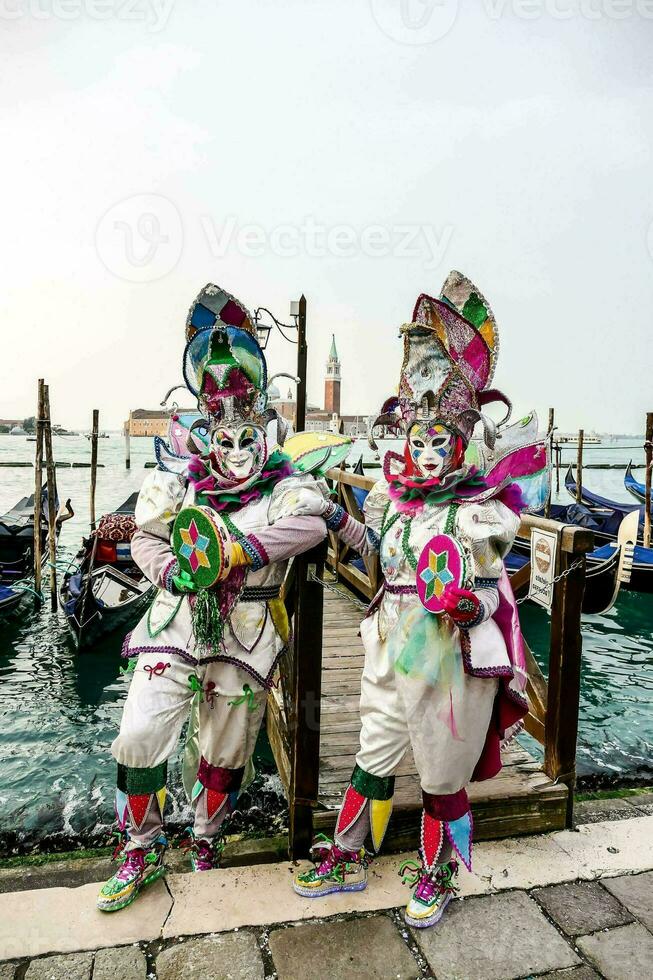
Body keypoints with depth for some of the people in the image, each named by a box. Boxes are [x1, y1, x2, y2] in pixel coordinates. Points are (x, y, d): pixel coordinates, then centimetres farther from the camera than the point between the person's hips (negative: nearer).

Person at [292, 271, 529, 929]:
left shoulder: (483, 509, -13)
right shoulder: (391, 492, 0)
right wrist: (337, 518, 8)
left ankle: (436, 877, 41)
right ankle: (346, 861, 41)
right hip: (390, 647, 5)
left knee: (443, 781, 15)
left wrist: (470, 601, -21)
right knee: (373, 762, 20)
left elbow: (490, 596, -3)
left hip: (455, 658, -4)